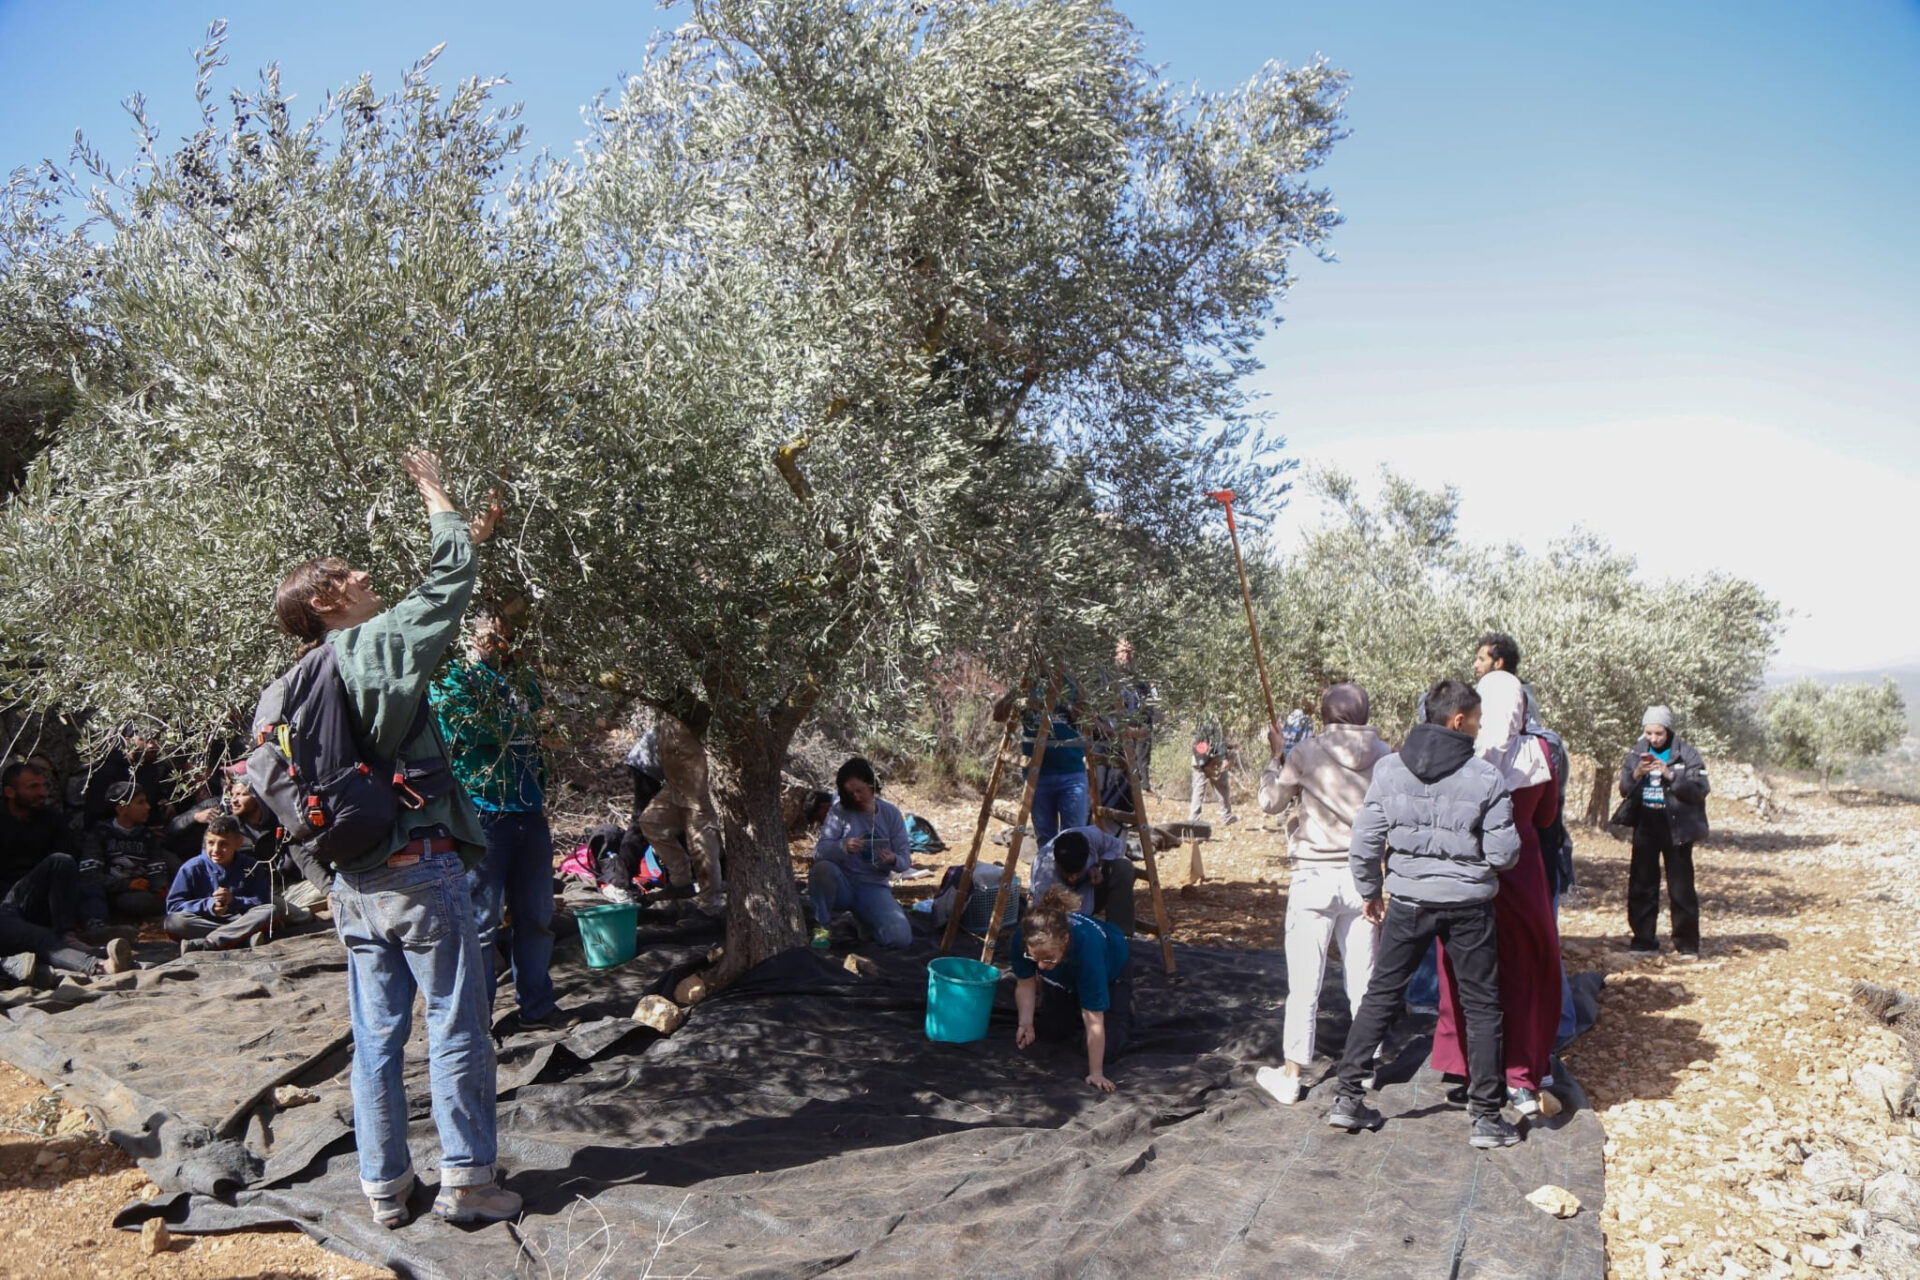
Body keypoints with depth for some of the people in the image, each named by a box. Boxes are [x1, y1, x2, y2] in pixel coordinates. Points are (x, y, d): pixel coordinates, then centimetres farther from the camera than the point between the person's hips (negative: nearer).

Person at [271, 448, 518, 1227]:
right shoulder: (377, 644, -11)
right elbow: (450, 580, -3)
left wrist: (474, 536, 26)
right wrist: (434, 496, 13)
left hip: (353, 881, 8)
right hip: (420, 867, -8)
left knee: (377, 1035, 13)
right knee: (456, 1027, 2)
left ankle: (384, 1186, 21)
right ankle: (465, 1179, 8)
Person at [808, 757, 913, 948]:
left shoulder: (890, 813, 1)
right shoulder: (839, 811, -4)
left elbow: (906, 860, 2)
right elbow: (819, 851, -14)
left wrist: (893, 861, -22)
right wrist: (843, 846, -34)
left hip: (874, 887, 2)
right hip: (842, 886, -2)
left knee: (900, 937, -23)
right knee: (822, 868, -36)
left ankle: (862, 919, 14)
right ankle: (822, 926, -8)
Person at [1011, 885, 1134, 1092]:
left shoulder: (1087, 945, -48)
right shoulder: (1022, 938, -38)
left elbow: (1094, 1021, -40)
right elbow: (1025, 984, -16)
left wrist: (1096, 1074, -35)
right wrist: (1026, 1023, -27)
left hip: (1112, 968, -4)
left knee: (1106, 1050, -9)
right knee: (1054, 1031, 4)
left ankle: (1124, 1008, 21)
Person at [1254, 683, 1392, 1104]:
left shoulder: (1306, 753, -9)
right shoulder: (1384, 756, -2)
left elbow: (1271, 801, 3)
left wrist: (1277, 756, 14)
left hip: (1315, 875, -3)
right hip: (1362, 876, 3)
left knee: (1304, 979, 3)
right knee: (1363, 975, 14)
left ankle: (1291, 1075, 9)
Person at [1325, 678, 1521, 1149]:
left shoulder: (1389, 768, -4)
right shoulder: (1486, 777, -10)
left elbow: (1364, 842, -3)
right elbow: (1504, 854, -9)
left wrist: (1370, 891, 11)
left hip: (1408, 902, 2)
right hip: (1468, 904, -2)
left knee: (1380, 995, 13)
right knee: (1482, 1008, 12)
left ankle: (1347, 1097, 15)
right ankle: (1486, 1117, 17)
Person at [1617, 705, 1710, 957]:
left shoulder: (1686, 754, -4)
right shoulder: (1637, 753, 6)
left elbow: (1700, 789, -11)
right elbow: (1624, 789, 3)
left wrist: (1671, 776, -23)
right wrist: (1636, 774, -16)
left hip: (1676, 826, -3)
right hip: (1645, 825, 3)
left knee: (1681, 887, 1)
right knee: (1641, 885, 6)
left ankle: (1688, 945, 10)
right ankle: (1644, 941, 16)